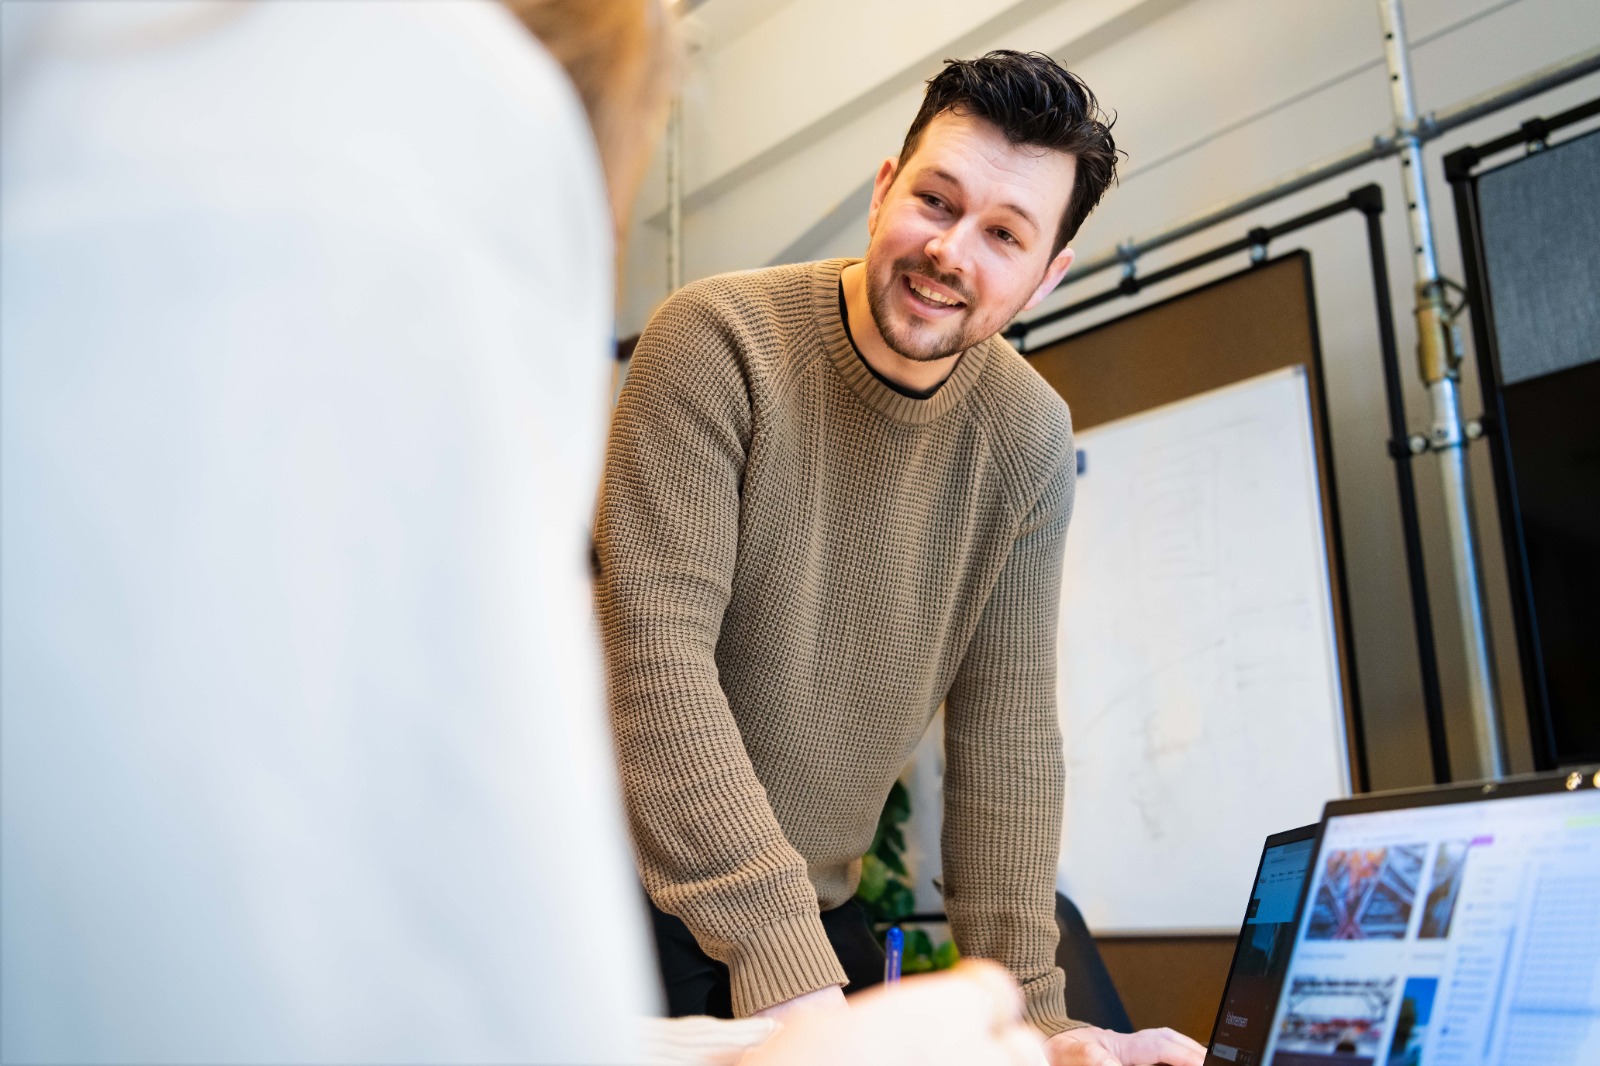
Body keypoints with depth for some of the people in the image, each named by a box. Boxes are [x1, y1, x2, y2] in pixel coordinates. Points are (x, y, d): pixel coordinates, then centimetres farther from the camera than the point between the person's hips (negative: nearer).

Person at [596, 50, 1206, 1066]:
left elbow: (1006, 730, -4)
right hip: (636, 896, -4)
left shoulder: (1029, 438, -5)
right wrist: (784, 967, -29)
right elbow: (658, 658, -26)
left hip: (821, 910, 4)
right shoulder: (719, 340, -19)